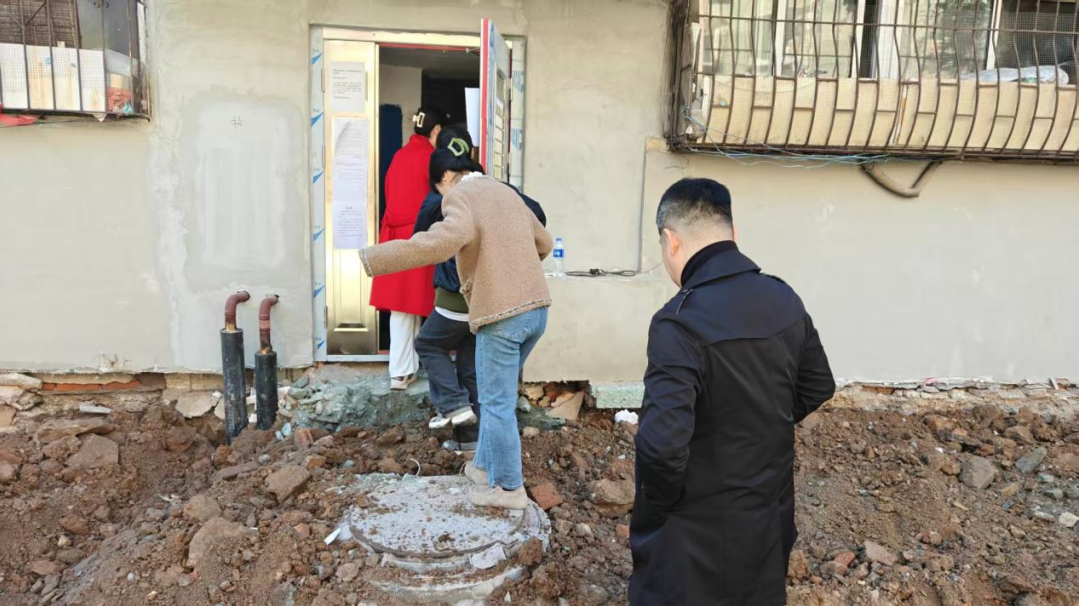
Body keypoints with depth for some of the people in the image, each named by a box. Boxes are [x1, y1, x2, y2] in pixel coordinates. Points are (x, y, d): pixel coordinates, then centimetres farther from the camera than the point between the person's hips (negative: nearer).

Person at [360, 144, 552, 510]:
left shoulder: (460, 196, -7)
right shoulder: (506, 191, 18)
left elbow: (447, 239, -30)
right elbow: (544, 243, 27)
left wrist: (374, 260, -31)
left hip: (501, 314, -8)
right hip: (536, 308, 8)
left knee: (498, 404, 4)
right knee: (497, 396, 21)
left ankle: (509, 488, 14)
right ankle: (486, 466, 32)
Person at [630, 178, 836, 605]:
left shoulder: (680, 322, -28)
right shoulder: (784, 299, -4)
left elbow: (662, 443, -33)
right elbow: (818, 388, 9)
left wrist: (659, 502, -14)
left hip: (698, 533, -6)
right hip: (770, 512, 7)